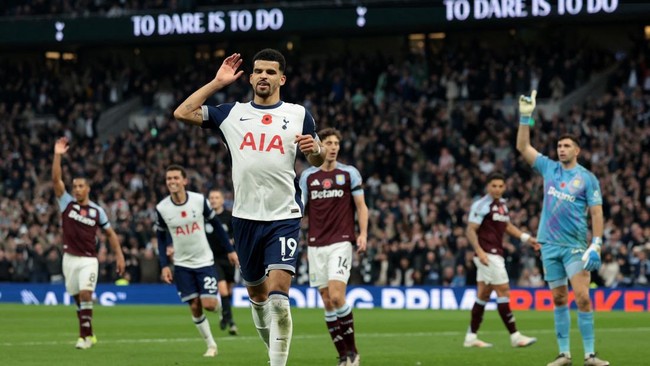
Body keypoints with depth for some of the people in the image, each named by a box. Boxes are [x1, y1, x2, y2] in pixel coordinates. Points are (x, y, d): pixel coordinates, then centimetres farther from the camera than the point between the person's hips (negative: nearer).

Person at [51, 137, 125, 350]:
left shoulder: (97, 211, 2)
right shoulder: (66, 203, 3)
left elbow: (110, 233, 11)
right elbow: (56, 180, -8)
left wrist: (119, 255, 4)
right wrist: (58, 155, -18)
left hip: (89, 259, -2)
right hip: (70, 258, 2)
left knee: (85, 294, -17)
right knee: (77, 298, 7)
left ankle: (85, 336, -15)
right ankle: (89, 334, 21)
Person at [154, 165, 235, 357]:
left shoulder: (199, 200, -11)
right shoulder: (162, 208, -8)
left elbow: (216, 224, 1)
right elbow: (161, 237, 4)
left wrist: (230, 250, 2)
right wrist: (164, 265, -4)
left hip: (204, 261, -1)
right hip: (182, 265, 1)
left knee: (209, 304, -12)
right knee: (195, 307, -2)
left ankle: (218, 300, 25)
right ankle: (211, 344, 14)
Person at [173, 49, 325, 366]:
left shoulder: (298, 115, 4)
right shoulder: (232, 114, 8)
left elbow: (317, 160, 12)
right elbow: (182, 113, 4)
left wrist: (315, 149, -12)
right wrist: (217, 83, 3)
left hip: (284, 218, -3)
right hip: (245, 218, 3)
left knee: (277, 293, -16)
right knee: (256, 293, 13)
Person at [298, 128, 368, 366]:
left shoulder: (349, 173, 3)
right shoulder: (308, 176, 9)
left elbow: (361, 206, 4)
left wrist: (363, 234, -10)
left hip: (341, 243, -3)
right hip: (316, 246, 3)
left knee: (337, 297, -17)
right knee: (327, 302, 1)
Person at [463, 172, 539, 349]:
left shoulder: (502, 204, 15)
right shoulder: (482, 205, -10)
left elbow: (507, 226, 30)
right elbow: (471, 230, -14)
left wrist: (526, 238, 21)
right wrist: (479, 251, -26)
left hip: (496, 254, 9)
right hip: (487, 254, -9)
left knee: (483, 294, 10)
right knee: (503, 292, -10)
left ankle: (471, 337, 14)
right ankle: (515, 337, -10)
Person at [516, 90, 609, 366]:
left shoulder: (587, 178, -1)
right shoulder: (549, 168, 9)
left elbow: (596, 213, -4)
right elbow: (523, 147, 10)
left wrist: (596, 245, -14)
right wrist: (526, 116, 1)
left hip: (574, 246, -4)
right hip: (550, 244, 4)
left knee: (582, 297, -12)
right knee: (559, 299, 6)